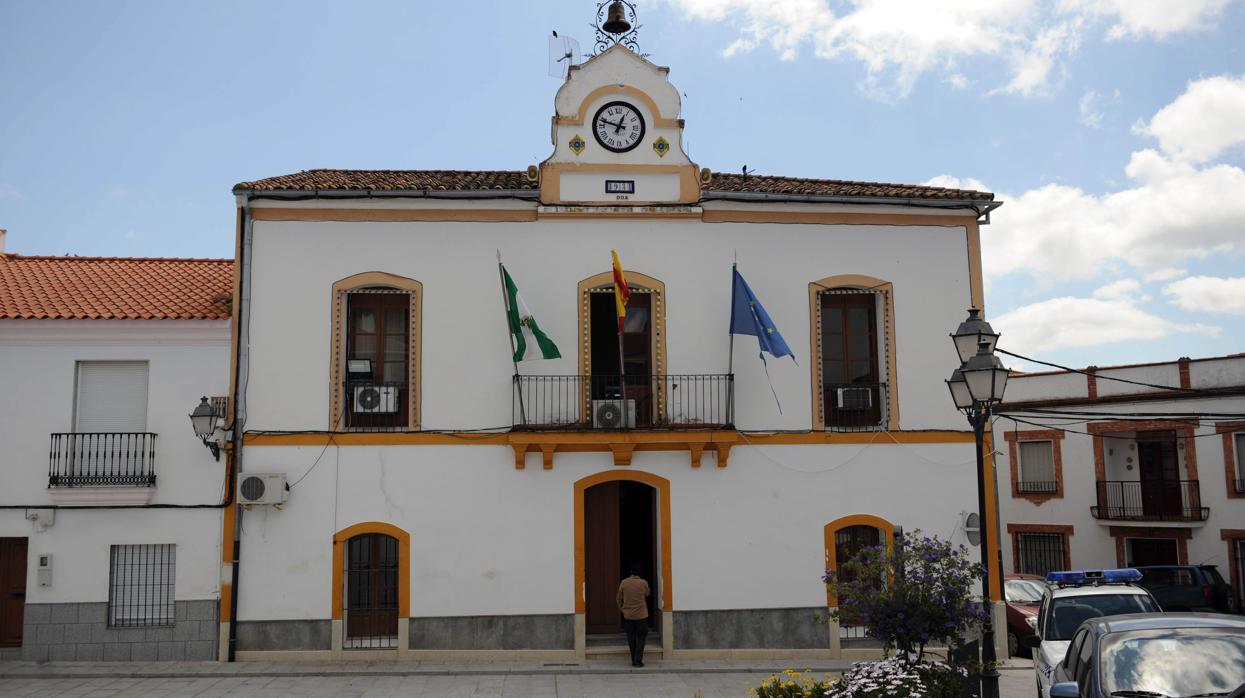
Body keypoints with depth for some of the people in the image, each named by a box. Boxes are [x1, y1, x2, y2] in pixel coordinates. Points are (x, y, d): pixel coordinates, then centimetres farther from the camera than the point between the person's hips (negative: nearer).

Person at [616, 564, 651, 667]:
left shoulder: (623, 583, -5)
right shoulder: (643, 583, -9)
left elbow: (619, 598, 3)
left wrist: (621, 609, 18)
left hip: (628, 615, 2)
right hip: (641, 615, -2)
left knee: (631, 639, 10)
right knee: (641, 637, 8)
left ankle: (634, 660, 12)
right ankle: (638, 660, -1)